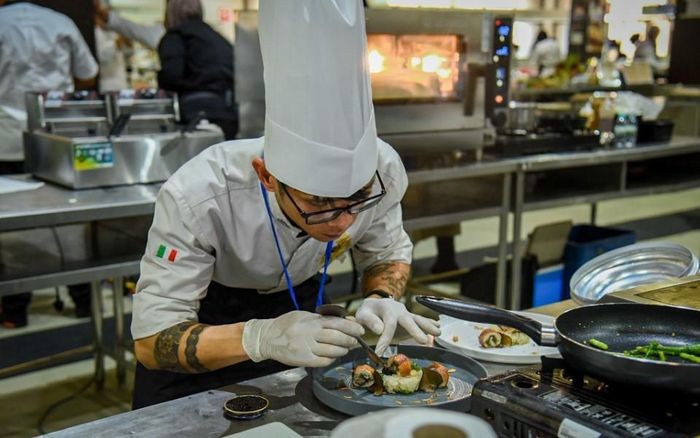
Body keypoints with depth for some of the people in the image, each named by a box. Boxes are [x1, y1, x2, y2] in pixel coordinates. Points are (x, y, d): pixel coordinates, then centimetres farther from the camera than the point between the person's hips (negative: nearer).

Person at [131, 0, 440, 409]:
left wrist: (382, 298, -27)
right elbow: (151, 340, -32)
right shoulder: (198, 197, -36)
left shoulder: (380, 170, -26)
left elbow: (389, 252, -5)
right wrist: (260, 337, -49)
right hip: (203, 318, -3)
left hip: (297, 305, 4)